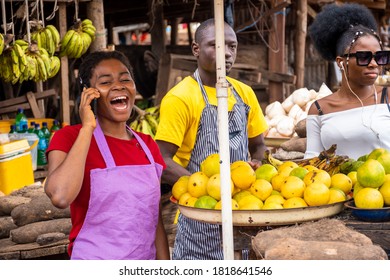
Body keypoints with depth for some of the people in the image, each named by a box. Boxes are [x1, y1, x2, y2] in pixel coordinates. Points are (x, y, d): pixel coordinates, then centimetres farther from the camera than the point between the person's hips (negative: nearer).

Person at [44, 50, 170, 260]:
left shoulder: (148, 146, 5)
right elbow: (60, 196, -29)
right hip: (94, 258, -5)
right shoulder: (70, 137, -9)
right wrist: (88, 127, -21)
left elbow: (155, 220, 8)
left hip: (145, 261, 5)